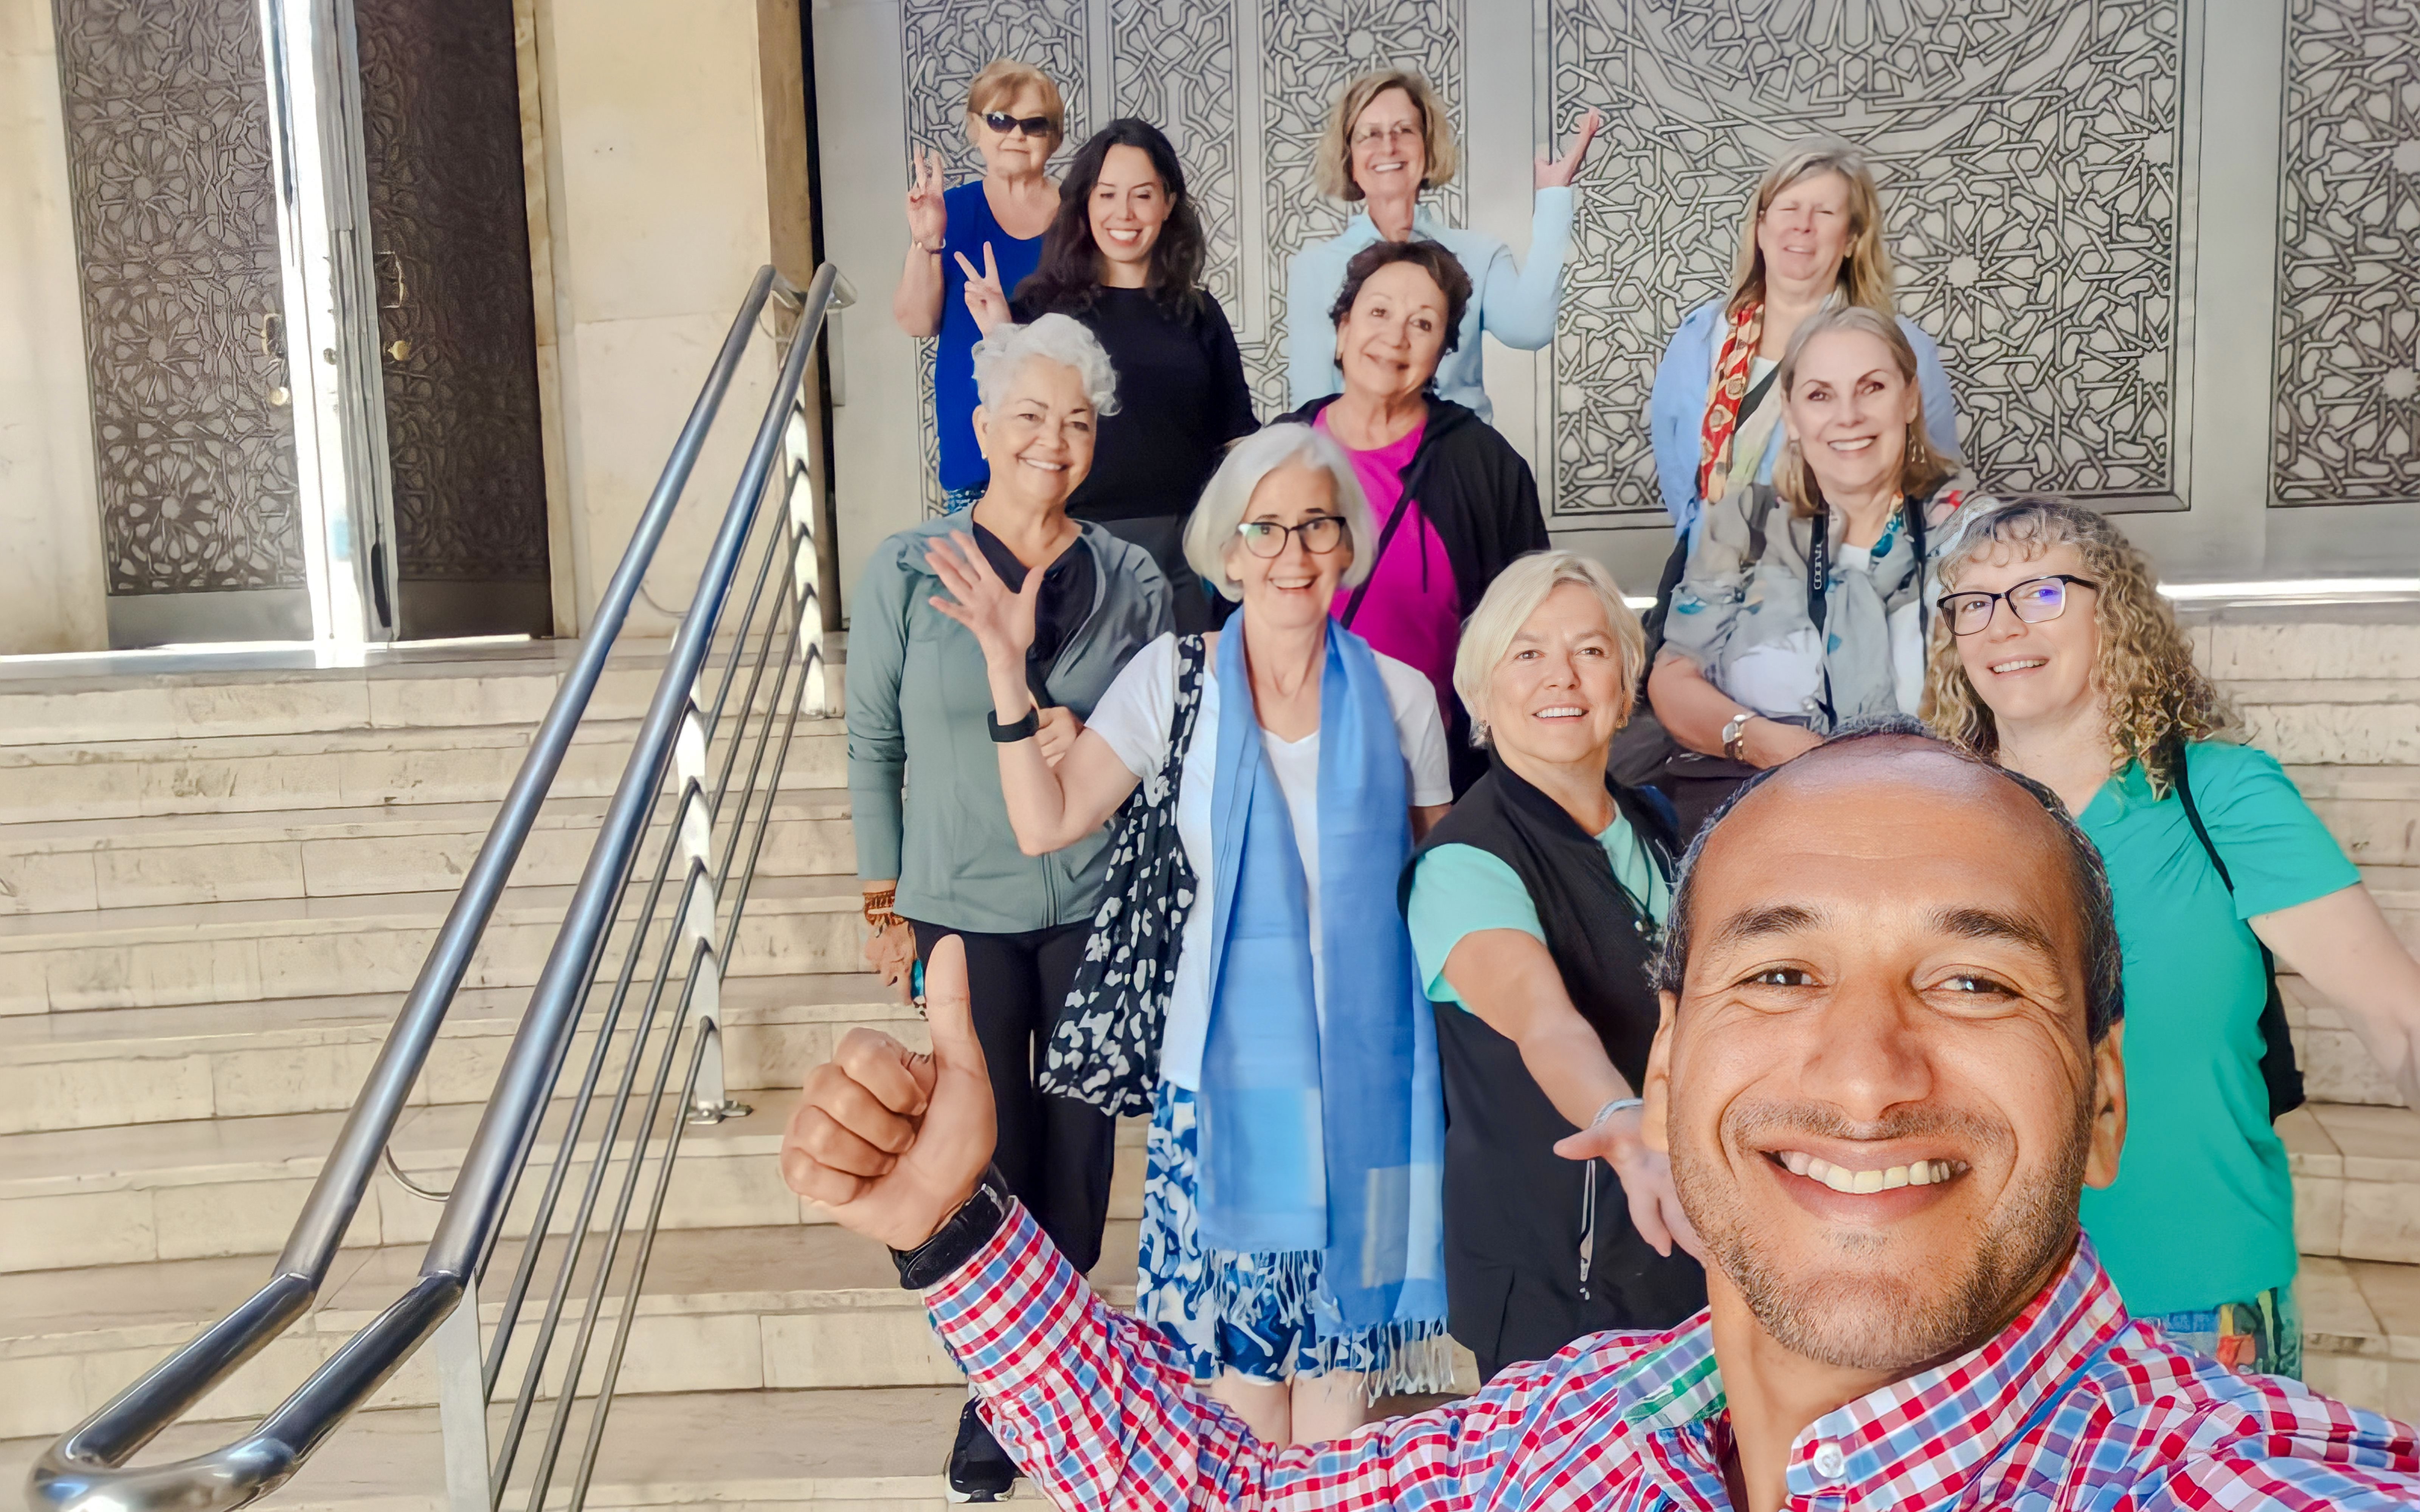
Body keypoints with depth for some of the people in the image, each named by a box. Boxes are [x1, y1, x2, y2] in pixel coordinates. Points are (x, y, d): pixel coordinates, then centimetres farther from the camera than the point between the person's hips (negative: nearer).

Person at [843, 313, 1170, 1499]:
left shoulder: (1132, 582, -1)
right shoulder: (906, 572, -4)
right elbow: (874, 748, 2)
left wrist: (1096, 747, -14)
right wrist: (884, 905, 2)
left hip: (1097, 910, 1)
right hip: (966, 912, -1)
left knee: (1078, 1148, 10)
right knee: (991, 1155, 5)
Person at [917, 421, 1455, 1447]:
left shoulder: (1399, 696, 0)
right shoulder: (1174, 678, -3)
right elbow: (1046, 823, -9)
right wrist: (1008, 667, -15)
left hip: (1362, 1065, 1)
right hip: (1226, 1064, -1)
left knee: (1340, 1321, 12)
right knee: (1236, 1350, 8)